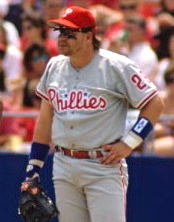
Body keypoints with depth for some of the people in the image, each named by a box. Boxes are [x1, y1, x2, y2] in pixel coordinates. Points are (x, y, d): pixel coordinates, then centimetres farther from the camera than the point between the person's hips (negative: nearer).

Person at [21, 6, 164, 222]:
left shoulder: (116, 66, -8)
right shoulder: (54, 67, 9)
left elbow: (155, 103, -4)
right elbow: (45, 121, 15)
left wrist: (129, 143, -11)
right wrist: (32, 171, 13)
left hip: (104, 166, -6)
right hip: (64, 167, 6)